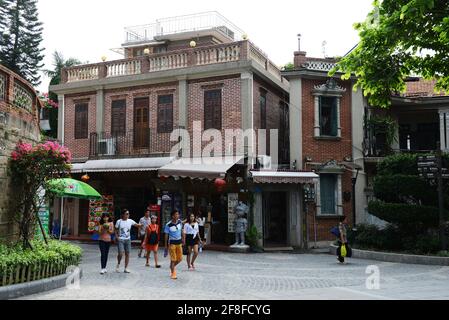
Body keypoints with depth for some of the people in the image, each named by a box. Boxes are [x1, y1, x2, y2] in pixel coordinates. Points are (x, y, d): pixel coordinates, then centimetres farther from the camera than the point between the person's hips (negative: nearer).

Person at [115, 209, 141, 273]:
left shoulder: (130, 221, 2)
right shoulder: (119, 221, -3)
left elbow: (137, 225, -6)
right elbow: (116, 230, 4)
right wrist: (117, 237, -9)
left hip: (128, 239, 3)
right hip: (121, 239, -3)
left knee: (127, 254, 3)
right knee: (120, 253, -13)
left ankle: (126, 268, 12)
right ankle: (118, 264, 15)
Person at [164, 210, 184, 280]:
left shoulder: (180, 222, -2)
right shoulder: (168, 225, -14)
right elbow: (166, 235, -7)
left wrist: (183, 239, 13)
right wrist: (166, 245, -5)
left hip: (179, 242, 5)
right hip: (172, 243, -5)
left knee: (180, 259, 8)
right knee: (173, 259, -2)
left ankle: (172, 266, 36)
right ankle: (173, 273, 12)